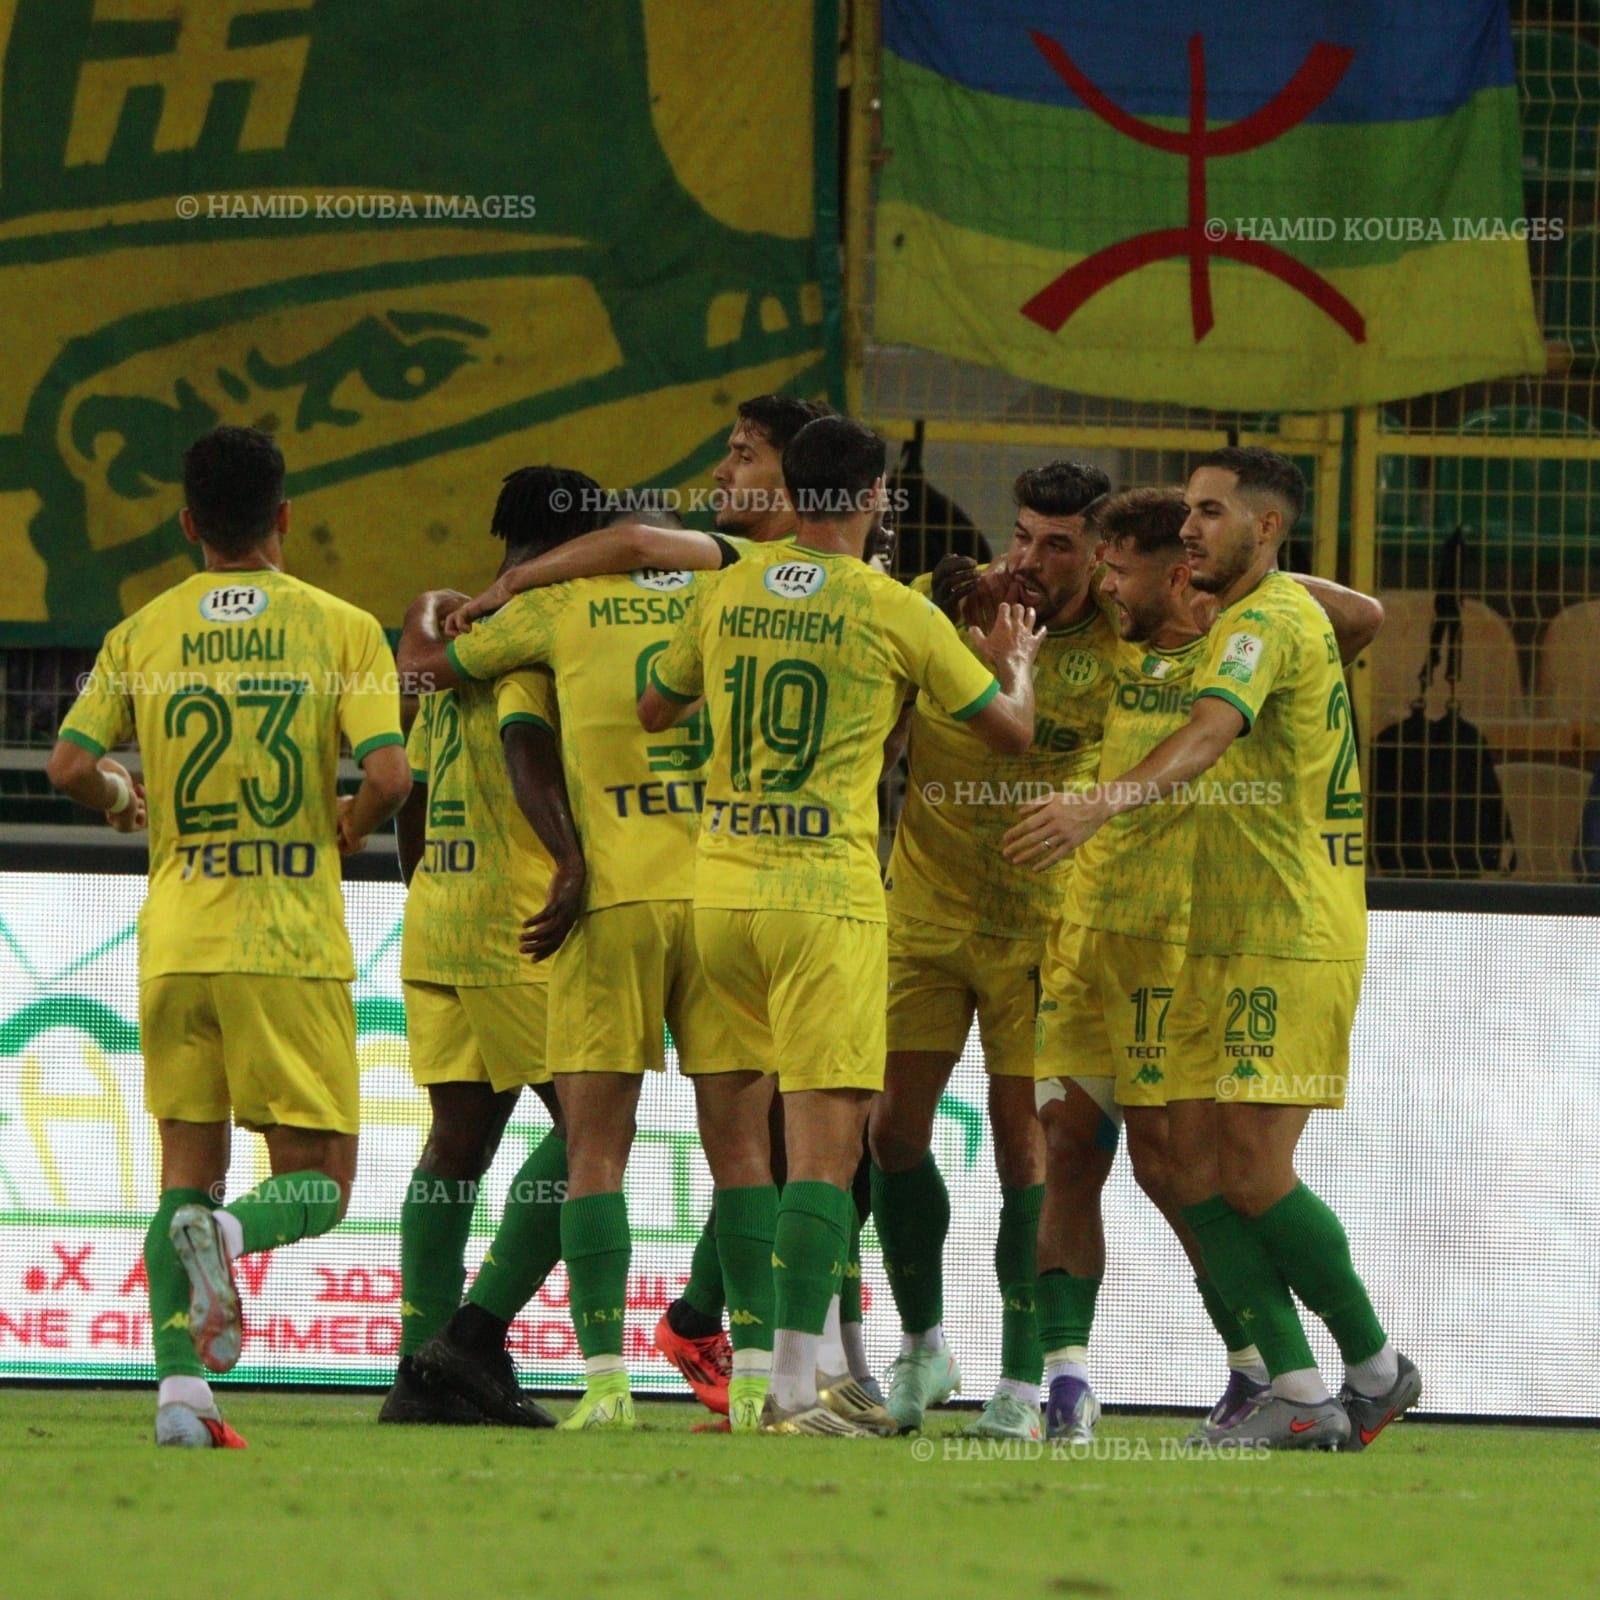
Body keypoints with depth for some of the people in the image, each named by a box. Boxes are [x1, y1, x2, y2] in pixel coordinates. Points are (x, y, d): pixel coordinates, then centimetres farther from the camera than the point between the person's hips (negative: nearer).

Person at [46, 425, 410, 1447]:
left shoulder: (142, 634, 5)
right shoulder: (340, 628, -1)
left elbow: (71, 764, -4)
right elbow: (389, 775, -12)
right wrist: (345, 833, 9)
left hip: (176, 940, 2)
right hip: (294, 940, -2)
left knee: (187, 1169, 11)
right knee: (318, 1183, 5)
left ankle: (181, 1385, -3)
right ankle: (230, 1234, -29)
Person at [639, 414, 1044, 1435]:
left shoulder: (726, 594, 7)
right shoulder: (894, 611, -5)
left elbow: (655, 709, 23)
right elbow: (1012, 731, 6)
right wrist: (1017, 661, 26)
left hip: (721, 885, 5)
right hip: (828, 893, -5)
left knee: (813, 1127, 22)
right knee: (827, 1145, -6)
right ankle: (796, 1386, -14)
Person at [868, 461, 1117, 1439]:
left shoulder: (1125, 644, -7)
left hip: (1040, 924, -2)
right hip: (926, 910, 2)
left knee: (1024, 1141, -3)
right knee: (894, 1126, 0)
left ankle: (1025, 1381, 6)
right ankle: (923, 1347, 19)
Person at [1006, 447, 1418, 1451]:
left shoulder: (1272, 618, -12)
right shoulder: (1247, 619, 18)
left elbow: (1209, 735, -30)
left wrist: (1104, 804, -47)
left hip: (1293, 943, -10)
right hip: (1226, 942, 10)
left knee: (1254, 1171, -11)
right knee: (1196, 1159, 0)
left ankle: (1377, 1368, 5)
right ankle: (1300, 1393, 1)